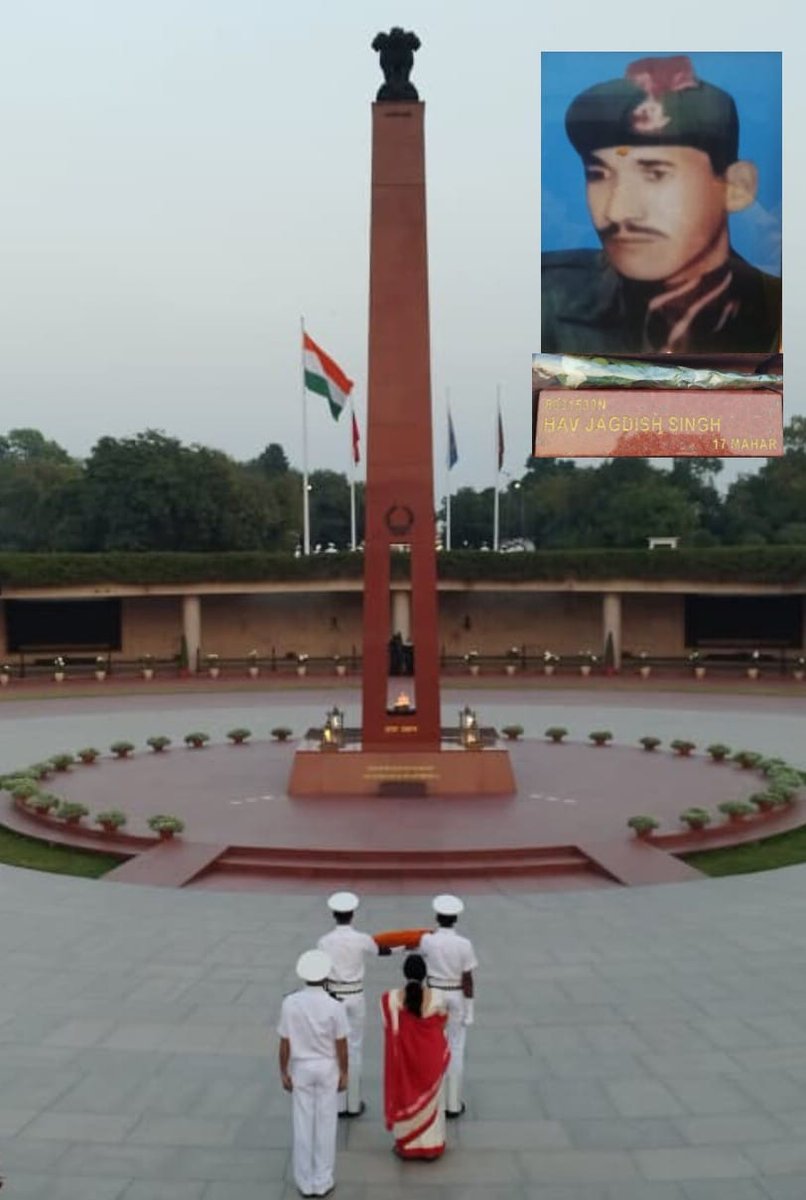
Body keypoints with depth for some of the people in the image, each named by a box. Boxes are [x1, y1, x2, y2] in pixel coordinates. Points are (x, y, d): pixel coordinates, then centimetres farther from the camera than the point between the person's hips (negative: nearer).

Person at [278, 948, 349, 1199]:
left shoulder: (290, 1003, -15)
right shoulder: (334, 1006, -18)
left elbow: (285, 1042, -9)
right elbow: (341, 1044, -10)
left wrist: (284, 1071, 4)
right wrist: (344, 1072, 3)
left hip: (301, 1068, 1)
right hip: (327, 1068, -1)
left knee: (303, 1125, 12)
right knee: (325, 1125, 11)